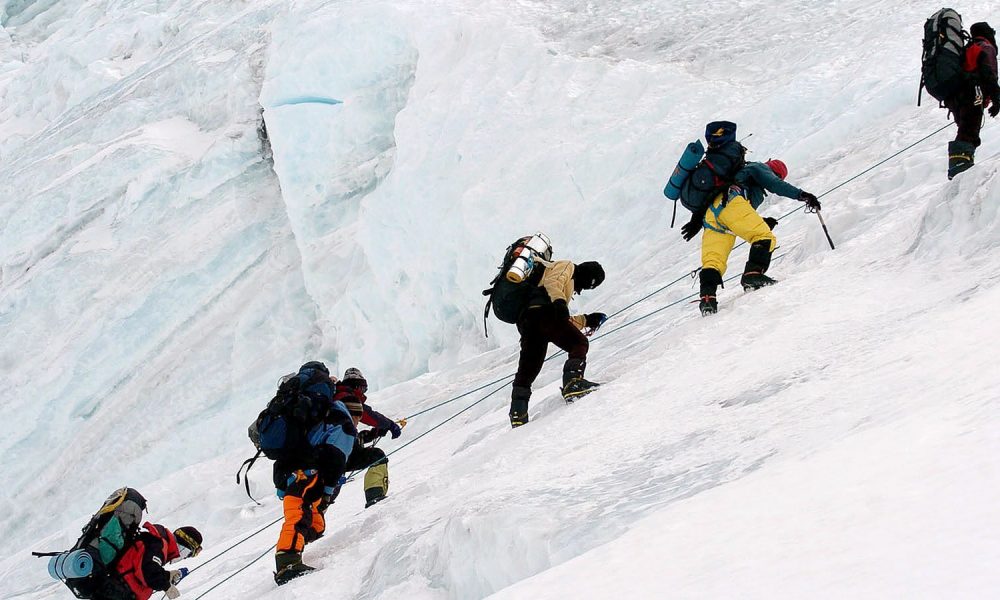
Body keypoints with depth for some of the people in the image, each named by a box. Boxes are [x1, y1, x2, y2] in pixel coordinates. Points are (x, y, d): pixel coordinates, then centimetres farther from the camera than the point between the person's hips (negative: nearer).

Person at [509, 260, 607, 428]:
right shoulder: (566, 267, 17)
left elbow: (564, 322, 41)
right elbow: (552, 282, -6)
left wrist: (586, 320, 37)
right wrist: (559, 301, -22)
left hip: (525, 322, 9)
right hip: (542, 312, -9)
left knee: (527, 370, 7)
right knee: (579, 343, -7)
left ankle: (518, 414, -1)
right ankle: (572, 382, -29)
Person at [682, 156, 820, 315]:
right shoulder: (760, 168, 21)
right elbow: (774, 184, 1)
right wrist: (801, 195, -2)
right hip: (730, 202, -8)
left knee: (713, 261, -4)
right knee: (765, 238, -14)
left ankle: (707, 297, -23)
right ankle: (753, 274, -33)